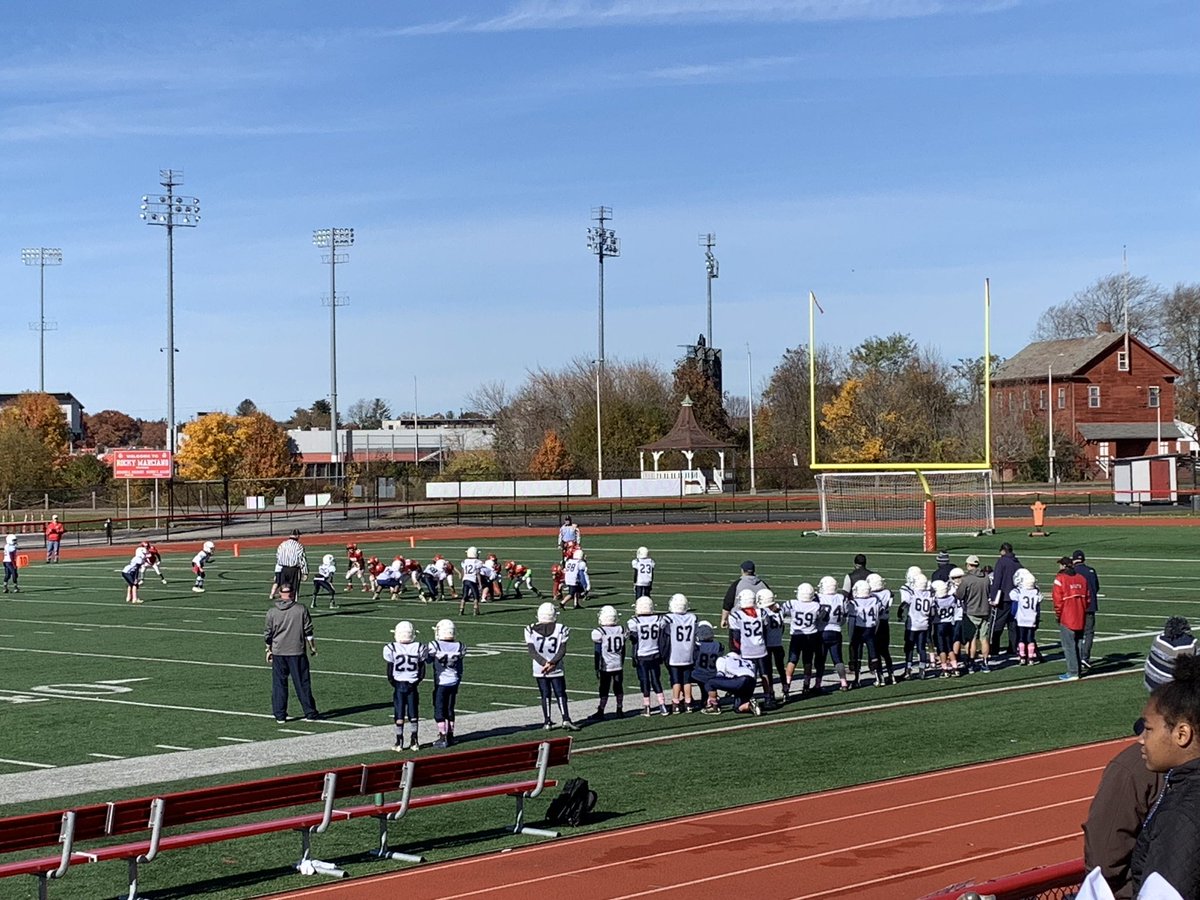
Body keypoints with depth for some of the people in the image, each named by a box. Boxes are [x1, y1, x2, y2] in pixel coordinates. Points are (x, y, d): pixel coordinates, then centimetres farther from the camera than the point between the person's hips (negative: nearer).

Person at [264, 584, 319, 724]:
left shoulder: (272, 612, -1)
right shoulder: (301, 609, -5)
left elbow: (268, 634, 4)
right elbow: (308, 631, -2)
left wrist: (269, 650, 16)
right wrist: (312, 647, 9)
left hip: (278, 653, 1)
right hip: (297, 652, -1)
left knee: (279, 684, 8)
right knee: (302, 683, 6)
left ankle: (280, 715, 7)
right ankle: (310, 713, 9)